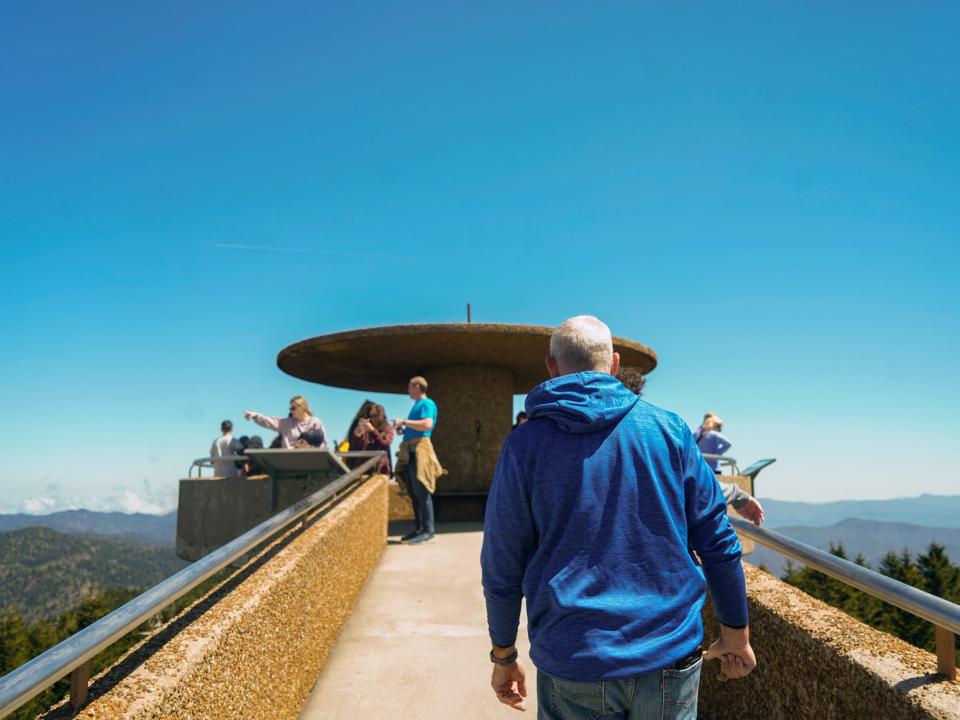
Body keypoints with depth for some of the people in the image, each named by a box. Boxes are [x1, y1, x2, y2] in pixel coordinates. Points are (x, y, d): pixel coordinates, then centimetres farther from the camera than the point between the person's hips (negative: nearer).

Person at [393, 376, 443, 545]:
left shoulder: (427, 404, -5)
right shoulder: (416, 405, 23)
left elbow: (427, 424, -21)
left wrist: (404, 422, -16)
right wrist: (403, 429, 13)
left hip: (419, 451, -10)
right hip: (409, 453, 10)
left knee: (421, 493, -9)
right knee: (413, 493, 11)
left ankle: (428, 531, -6)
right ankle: (419, 528, 16)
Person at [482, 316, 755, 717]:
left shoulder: (525, 444, -6)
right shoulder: (669, 428, -2)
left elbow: (503, 566, -2)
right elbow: (717, 540, 0)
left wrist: (503, 656, 10)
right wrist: (736, 632, 12)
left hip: (572, 662, -1)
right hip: (670, 651, 2)